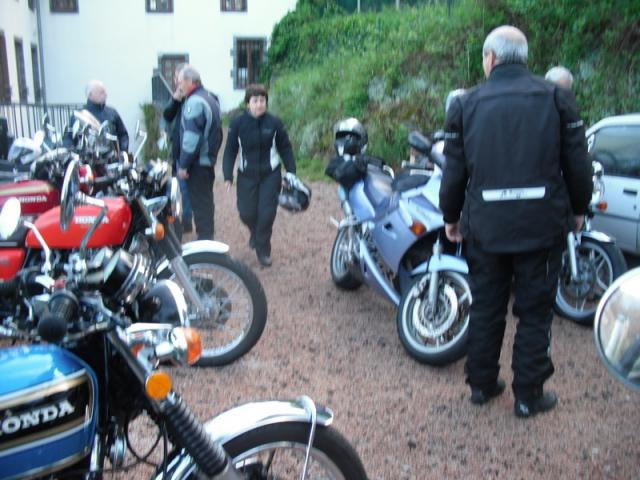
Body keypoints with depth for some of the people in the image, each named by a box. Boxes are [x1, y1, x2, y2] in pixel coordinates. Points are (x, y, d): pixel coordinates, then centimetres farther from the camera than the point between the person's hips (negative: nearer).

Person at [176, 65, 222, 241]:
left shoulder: (194, 102, -16)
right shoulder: (210, 97, 15)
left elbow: (192, 137, -22)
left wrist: (183, 165, -18)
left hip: (197, 162, -10)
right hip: (209, 159, 10)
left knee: (199, 202, -5)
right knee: (205, 201, 17)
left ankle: (204, 238, 0)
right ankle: (208, 238, 25)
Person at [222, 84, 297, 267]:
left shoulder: (274, 122, -5)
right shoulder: (238, 123, -5)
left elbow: (285, 148, 3)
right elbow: (230, 150, -1)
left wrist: (291, 172, 0)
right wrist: (228, 176, -7)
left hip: (270, 175, -1)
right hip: (247, 175, 1)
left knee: (267, 213, -7)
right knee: (247, 213, 2)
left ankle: (263, 250, 11)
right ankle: (255, 232, 38)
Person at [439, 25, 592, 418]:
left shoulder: (466, 104, 0)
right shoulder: (556, 98, -1)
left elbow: (454, 172, 1)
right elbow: (577, 164, 1)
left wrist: (451, 217, 15)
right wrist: (579, 209, 16)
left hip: (486, 226, 1)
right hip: (542, 224, -1)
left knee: (486, 306, 15)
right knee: (535, 311, 11)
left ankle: (482, 383, 28)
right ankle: (529, 394, 18)